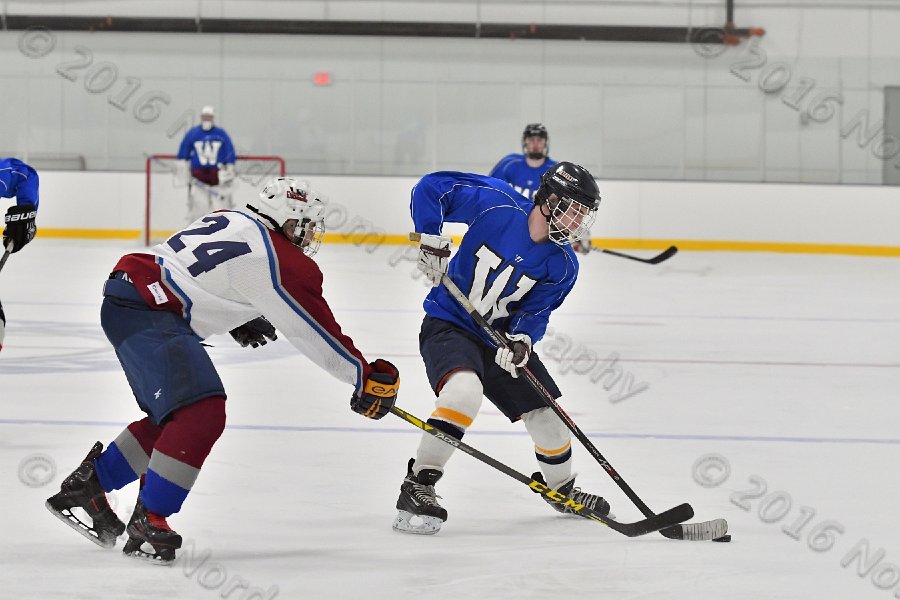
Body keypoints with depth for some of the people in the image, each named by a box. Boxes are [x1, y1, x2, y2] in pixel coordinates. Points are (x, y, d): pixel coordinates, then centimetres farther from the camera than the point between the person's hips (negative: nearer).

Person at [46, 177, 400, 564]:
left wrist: (240, 320, 37)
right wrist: (368, 379, 4)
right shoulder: (284, 263, -10)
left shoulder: (232, 221, 16)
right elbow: (318, 333, -5)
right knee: (202, 414, -18)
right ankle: (147, 522, -16)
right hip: (145, 310, -10)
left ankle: (83, 488, 25)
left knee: (175, 416, 19)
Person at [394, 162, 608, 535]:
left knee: (546, 413, 10)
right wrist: (432, 241, -21)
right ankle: (418, 487, -27)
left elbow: (535, 313, -5)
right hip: (449, 326, -6)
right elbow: (431, 188, -14)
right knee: (464, 390, -34)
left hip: (501, 337, 6)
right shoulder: (498, 204, -19)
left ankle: (560, 488, 40)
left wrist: (522, 339, -27)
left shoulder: (562, 266, -6)